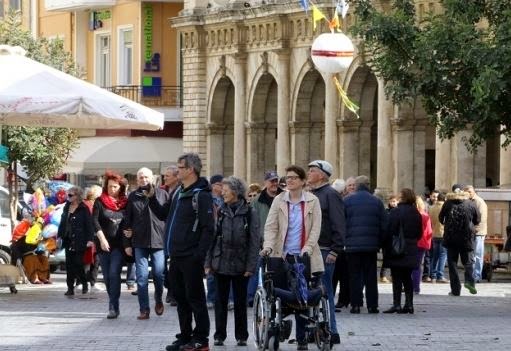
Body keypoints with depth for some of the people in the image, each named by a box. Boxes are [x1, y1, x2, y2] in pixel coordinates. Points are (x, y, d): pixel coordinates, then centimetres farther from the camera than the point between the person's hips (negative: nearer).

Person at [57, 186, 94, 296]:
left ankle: (84, 284, 16)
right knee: (69, 264, 4)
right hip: (68, 240, 6)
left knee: (78, 263, -6)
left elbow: (89, 224, -9)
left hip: (79, 241, -6)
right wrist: (60, 236, 15)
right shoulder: (66, 207, 13)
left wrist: (90, 239, -15)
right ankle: (70, 288, 7)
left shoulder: (83, 209, -7)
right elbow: (62, 223, 19)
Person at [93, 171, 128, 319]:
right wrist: (102, 238, -15)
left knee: (114, 274, -14)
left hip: (119, 244, -1)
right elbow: (95, 221, -5)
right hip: (104, 244, 1)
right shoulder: (100, 202, 3)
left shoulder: (125, 203, 6)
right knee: (107, 276, 6)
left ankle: (113, 307, -15)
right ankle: (113, 305, 19)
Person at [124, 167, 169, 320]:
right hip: (139, 243, 1)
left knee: (159, 273, -2)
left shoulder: (162, 194, 5)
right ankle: (144, 309, 4)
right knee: (142, 276, -1)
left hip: (159, 240, -1)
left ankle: (158, 300, 26)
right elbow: (127, 221, 10)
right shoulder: (133, 197, 9)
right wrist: (127, 243, 5)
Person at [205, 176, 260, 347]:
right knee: (220, 301, 5)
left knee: (240, 301, 7)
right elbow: (212, 237, 6)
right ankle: (219, 335, 11)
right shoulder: (220, 212, 5)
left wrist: (250, 267, -9)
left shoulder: (249, 213, -3)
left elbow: (254, 242, -4)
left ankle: (241, 336, 16)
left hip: (240, 266, -2)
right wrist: (208, 262, 1)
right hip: (221, 264, 2)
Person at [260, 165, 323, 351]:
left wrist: (308, 248, -13)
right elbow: (270, 226, 0)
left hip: (304, 256, -1)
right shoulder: (279, 200, 7)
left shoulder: (312, 201, 5)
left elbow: (316, 228, 0)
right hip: (283, 255, 1)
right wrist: (268, 245, -17)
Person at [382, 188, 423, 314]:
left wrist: (385, 247, -6)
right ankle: (409, 304, 10)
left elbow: (389, 231, -15)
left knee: (396, 278, -3)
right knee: (407, 278, 12)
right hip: (411, 250, 6)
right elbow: (419, 233, 12)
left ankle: (396, 304, -6)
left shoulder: (395, 212, -13)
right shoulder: (416, 213, 7)